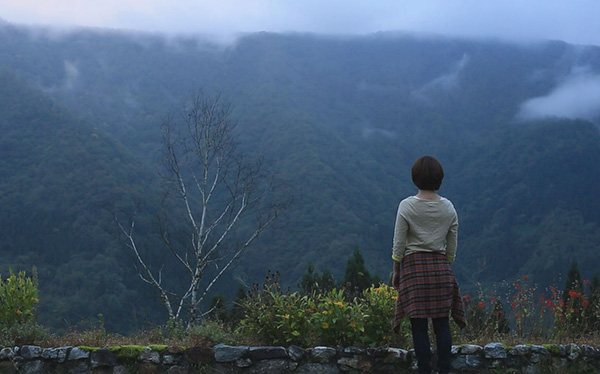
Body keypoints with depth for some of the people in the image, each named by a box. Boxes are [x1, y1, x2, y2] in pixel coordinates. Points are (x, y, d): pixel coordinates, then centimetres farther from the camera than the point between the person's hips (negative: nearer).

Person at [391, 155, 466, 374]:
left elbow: (398, 246, -5)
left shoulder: (407, 206, -7)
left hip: (414, 266, -2)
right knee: (442, 324, 5)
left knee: (419, 325, 1)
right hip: (441, 268, 3)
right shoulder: (448, 208, 3)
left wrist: (396, 272, 6)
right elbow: (452, 248, 7)